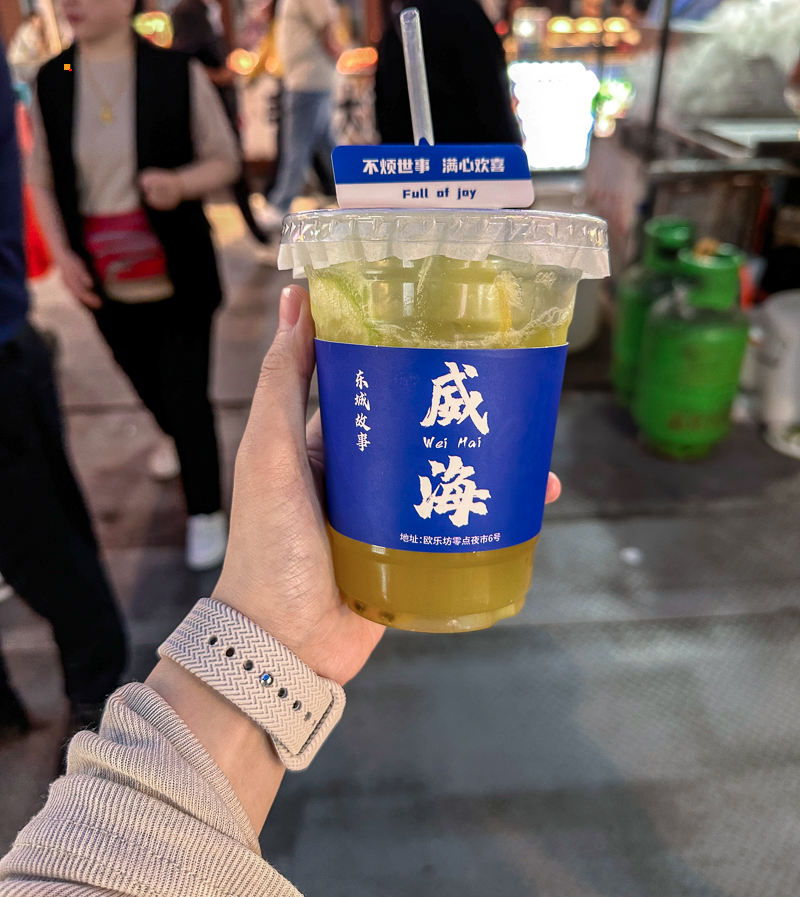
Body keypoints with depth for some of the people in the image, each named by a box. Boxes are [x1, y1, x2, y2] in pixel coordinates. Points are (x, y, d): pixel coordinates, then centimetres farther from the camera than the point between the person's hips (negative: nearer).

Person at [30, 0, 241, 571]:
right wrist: (61, 252, -4)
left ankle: (206, 512, 17)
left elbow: (226, 159, -2)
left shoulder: (178, 73, -7)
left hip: (179, 276, -4)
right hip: (106, 282, 4)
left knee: (187, 394, -3)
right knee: (146, 382, 20)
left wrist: (180, 182, -22)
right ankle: (178, 438, 55)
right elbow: (42, 181, 10)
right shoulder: (51, 82, 3)